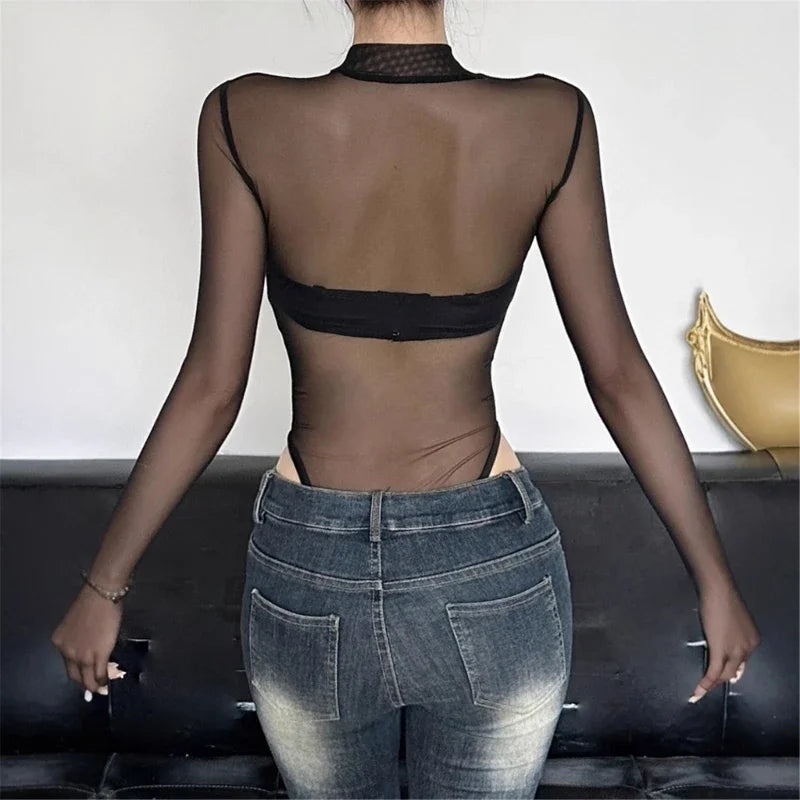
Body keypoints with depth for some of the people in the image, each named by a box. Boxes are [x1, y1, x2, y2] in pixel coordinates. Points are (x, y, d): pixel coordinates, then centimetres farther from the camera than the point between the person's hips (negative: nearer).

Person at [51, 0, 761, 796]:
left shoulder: (246, 119, -13)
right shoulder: (550, 121, -11)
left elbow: (212, 387, -11)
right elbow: (617, 373, -8)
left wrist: (103, 586, 2)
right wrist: (715, 579, 4)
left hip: (309, 575, 1)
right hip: (495, 573, 0)